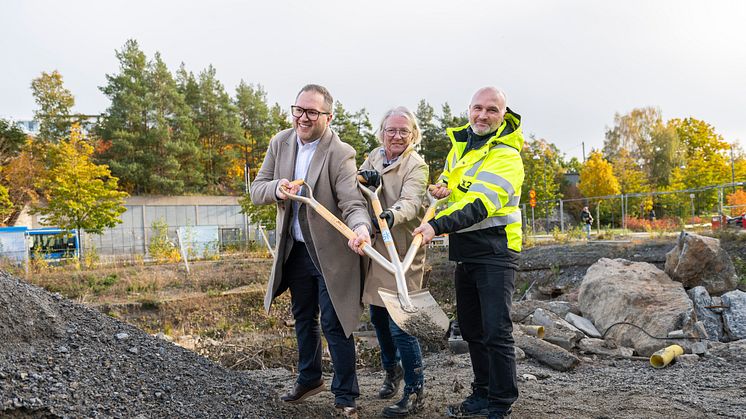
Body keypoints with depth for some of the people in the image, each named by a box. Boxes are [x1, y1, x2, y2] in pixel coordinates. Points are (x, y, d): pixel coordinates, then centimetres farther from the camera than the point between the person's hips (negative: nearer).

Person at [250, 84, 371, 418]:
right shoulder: (280, 143, -2)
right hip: (295, 249, 6)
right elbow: (256, 191, 0)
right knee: (303, 318, 21)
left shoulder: (341, 154, -19)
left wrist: (361, 228, -49)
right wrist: (277, 189, -23)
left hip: (331, 253, -6)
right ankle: (309, 378, 42)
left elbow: (352, 203, -26)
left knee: (335, 325, 0)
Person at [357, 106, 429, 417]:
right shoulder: (375, 157, 10)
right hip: (375, 250, 7)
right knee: (378, 317, 18)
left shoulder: (417, 165, -9)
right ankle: (392, 370, 42)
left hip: (403, 254, -7)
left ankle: (415, 392, 9)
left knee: (399, 325, -7)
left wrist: (391, 215, -48)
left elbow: (410, 202, -26)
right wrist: (363, 178, -20)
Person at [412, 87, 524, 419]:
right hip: (464, 251, 8)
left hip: (494, 251, -8)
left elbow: (480, 204, -26)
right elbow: (449, 179, 27)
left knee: (496, 331, -8)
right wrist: (441, 188, 2)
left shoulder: (506, 155, -13)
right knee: (470, 328, 15)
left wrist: (438, 226, -37)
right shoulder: (459, 143, 11)